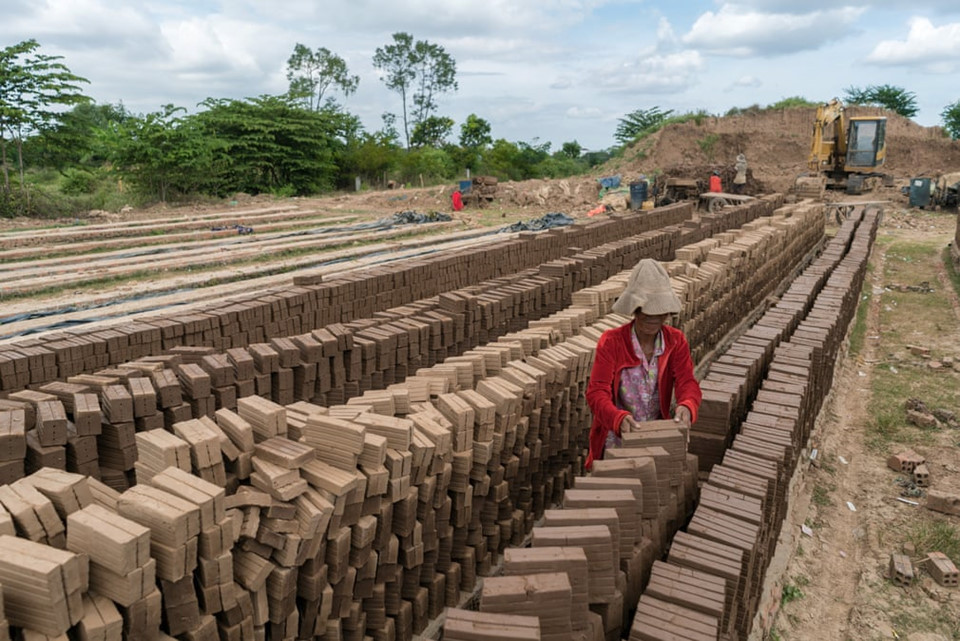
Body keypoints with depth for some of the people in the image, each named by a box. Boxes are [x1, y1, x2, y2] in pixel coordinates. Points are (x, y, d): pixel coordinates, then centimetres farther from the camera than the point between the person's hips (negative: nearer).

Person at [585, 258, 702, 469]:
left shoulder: (676, 342, -1)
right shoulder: (611, 341, -11)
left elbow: (687, 383, -11)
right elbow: (597, 392, -18)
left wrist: (686, 406, -35)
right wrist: (620, 418, -38)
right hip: (616, 435, -3)